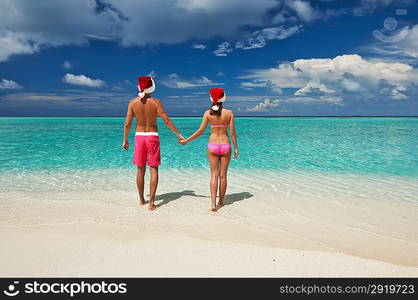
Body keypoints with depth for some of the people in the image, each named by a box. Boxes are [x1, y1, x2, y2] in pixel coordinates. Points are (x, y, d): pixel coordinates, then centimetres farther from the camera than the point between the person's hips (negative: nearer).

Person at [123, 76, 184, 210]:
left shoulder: (133, 103, -3)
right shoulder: (155, 102, -9)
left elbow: (127, 124, -2)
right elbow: (167, 121, -11)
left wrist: (125, 140, 9)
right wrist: (179, 135, -3)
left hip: (139, 137, 2)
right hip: (152, 137, -2)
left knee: (140, 169, 13)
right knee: (154, 170, 3)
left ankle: (141, 199, 24)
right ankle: (151, 202, -3)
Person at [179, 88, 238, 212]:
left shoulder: (208, 113, -3)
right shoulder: (229, 113, -4)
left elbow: (200, 131, -4)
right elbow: (232, 132, -4)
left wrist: (186, 140, 8)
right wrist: (236, 148, 6)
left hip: (212, 146, 0)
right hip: (225, 146, 0)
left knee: (214, 175, 4)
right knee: (223, 175, 10)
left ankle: (213, 204, -5)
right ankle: (221, 202, 22)